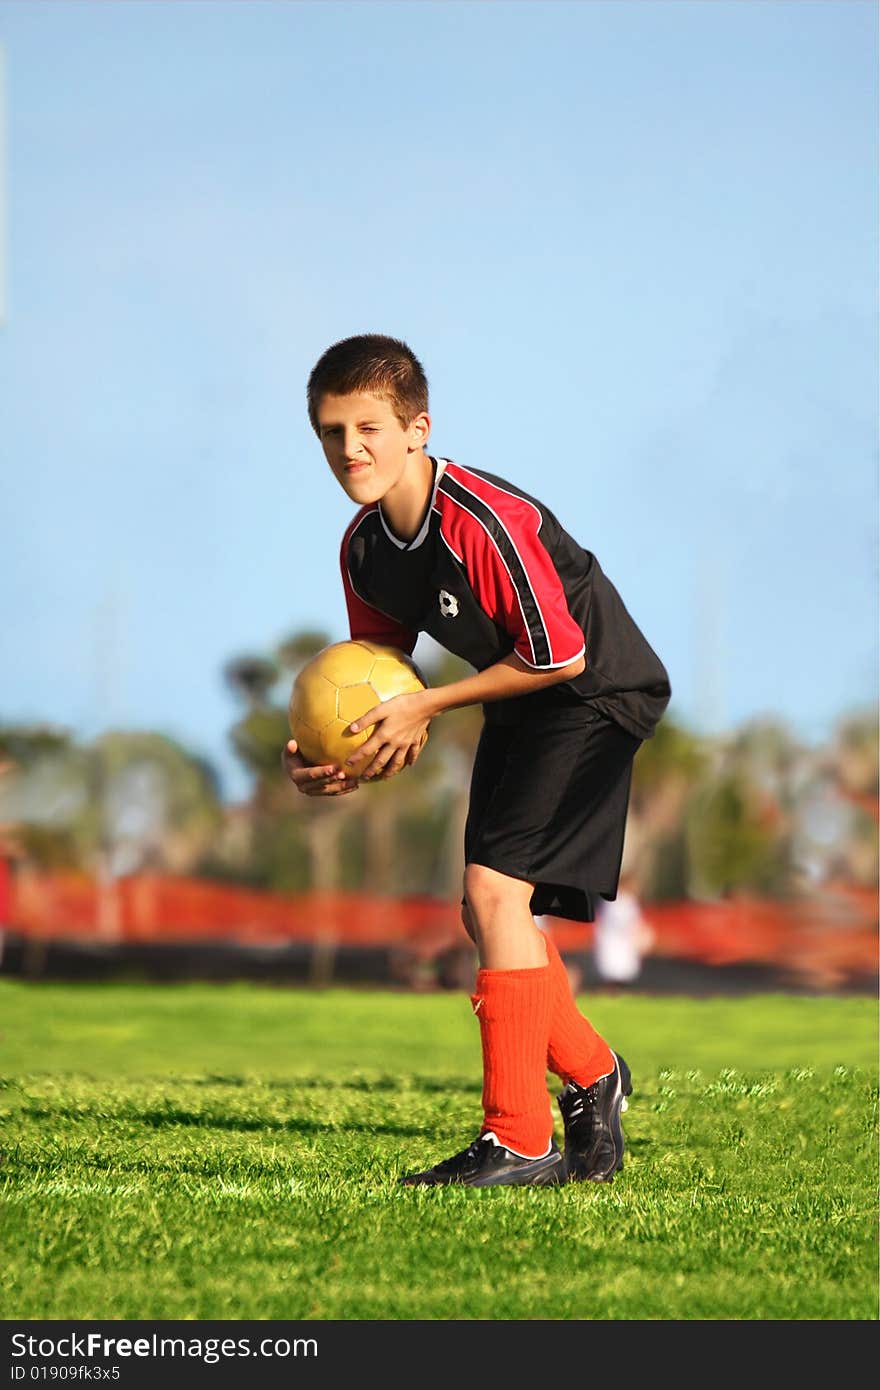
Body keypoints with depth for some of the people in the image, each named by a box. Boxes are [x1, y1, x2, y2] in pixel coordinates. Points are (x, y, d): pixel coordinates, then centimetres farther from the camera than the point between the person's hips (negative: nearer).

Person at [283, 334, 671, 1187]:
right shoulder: (364, 548, -3)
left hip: (595, 694, -9)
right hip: (517, 707, 9)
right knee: (489, 912, 9)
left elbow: (562, 658, -24)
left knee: (496, 891, -19)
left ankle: (520, 1142, -16)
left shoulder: (487, 523, -29)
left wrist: (426, 708, -19)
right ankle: (592, 1079, 30)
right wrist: (331, 760, -11)